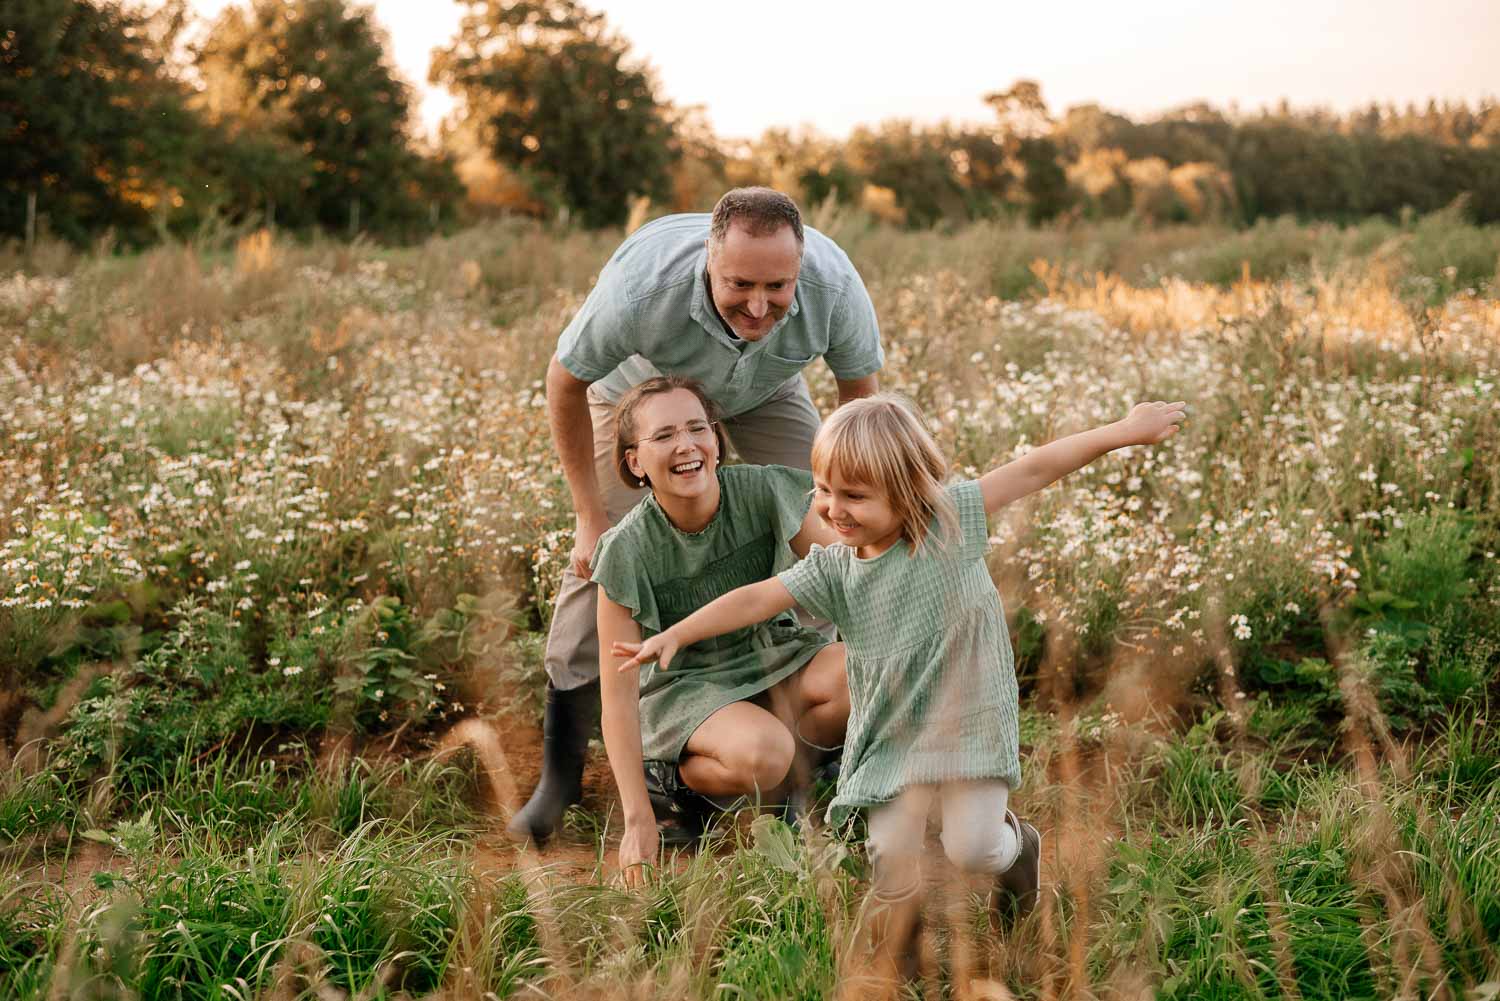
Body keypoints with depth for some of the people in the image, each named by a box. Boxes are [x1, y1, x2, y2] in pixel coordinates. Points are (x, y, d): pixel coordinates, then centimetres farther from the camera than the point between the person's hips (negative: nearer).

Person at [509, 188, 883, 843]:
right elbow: (565, 381, -23)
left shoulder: (835, 287, -37)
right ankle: (559, 775, -1)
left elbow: (859, 390, -14)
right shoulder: (641, 289, -44)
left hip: (765, 392, 2)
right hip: (642, 383, -2)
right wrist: (590, 516, -20)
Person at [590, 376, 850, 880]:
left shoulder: (763, 492, -17)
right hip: (685, 684, -3)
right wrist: (638, 822, -23)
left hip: (771, 656, 4)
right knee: (760, 751, -35)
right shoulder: (628, 549, -22)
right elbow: (618, 691, -20)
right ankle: (673, 777, -2)